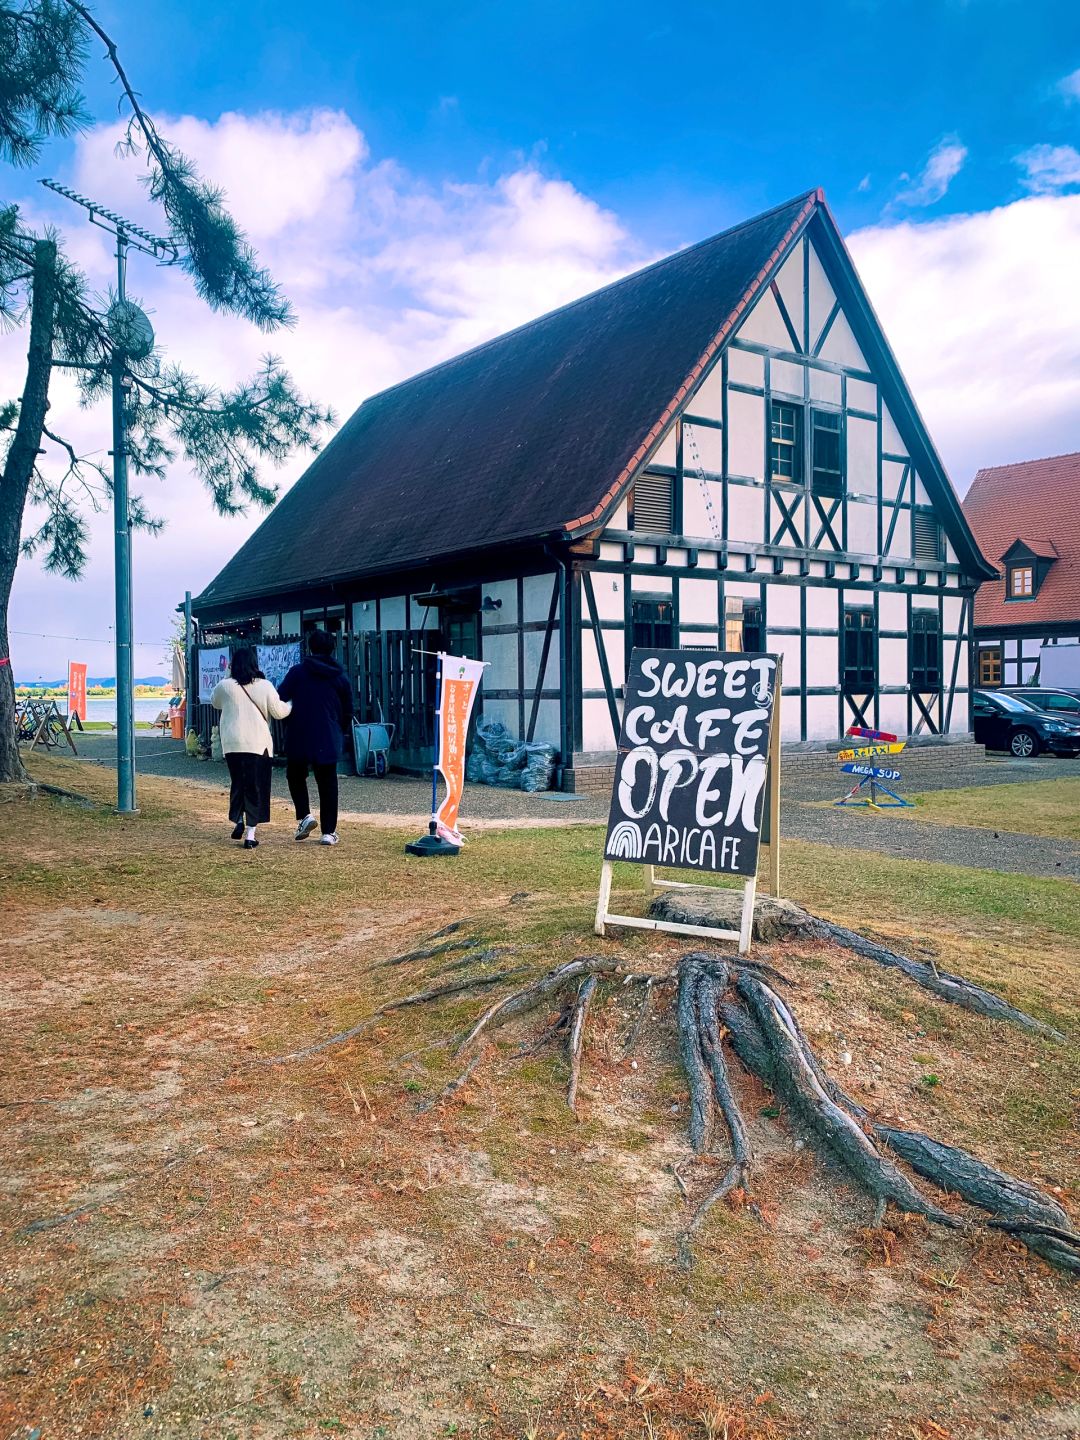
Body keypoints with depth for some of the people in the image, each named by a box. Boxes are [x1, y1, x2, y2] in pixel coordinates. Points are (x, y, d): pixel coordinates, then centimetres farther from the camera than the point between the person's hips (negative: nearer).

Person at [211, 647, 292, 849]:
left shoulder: (224, 686, 0)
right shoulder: (264, 686, -4)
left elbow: (215, 703, 20)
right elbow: (279, 712, 0)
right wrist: (291, 704, 18)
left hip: (232, 744, 2)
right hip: (258, 744, -2)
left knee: (238, 783, 22)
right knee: (256, 787, 3)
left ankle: (238, 822, 14)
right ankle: (250, 835, 0)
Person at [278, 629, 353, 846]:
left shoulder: (297, 672, -5)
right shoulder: (340, 677, 5)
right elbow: (348, 711, 10)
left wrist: (288, 726, 14)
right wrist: (339, 733, 24)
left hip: (299, 738, -2)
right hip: (329, 741, 2)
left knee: (296, 776, 19)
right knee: (328, 784, 8)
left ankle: (304, 815, -1)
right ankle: (329, 832, 6)